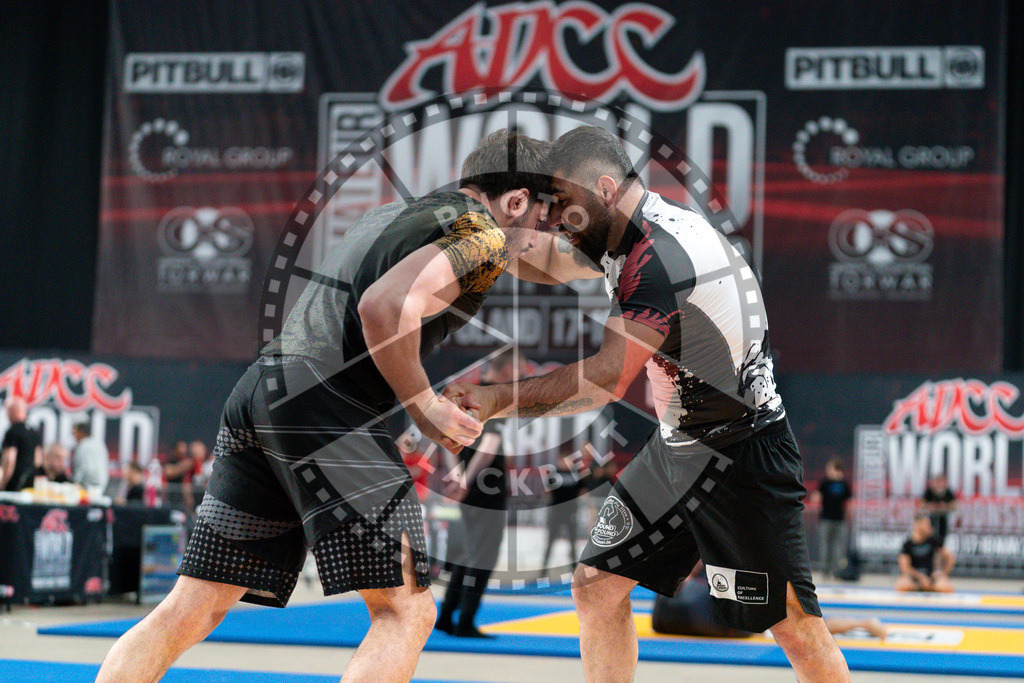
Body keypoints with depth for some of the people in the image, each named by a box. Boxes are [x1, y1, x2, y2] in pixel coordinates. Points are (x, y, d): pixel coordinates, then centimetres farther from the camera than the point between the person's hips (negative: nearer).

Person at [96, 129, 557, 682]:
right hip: (323, 403, -9)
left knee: (189, 612, 10)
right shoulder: (484, 234, 0)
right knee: (406, 612, -5)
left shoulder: (390, 214, 27)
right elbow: (385, 307, -16)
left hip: (257, 390, 9)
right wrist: (423, 406, -6)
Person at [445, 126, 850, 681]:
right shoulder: (624, 240, 4)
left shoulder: (662, 256, -26)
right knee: (597, 587, 7)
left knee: (797, 630, -6)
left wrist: (504, 400, -23)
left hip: (743, 457, -10)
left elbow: (608, 379, -28)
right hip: (676, 448, 10)